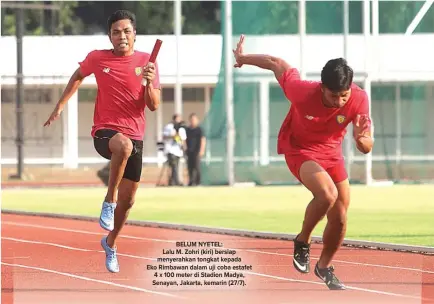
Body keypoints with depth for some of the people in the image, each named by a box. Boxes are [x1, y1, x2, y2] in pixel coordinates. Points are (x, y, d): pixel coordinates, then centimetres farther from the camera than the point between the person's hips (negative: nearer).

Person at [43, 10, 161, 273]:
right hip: (105, 132, -3)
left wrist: (149, 83, -23)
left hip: (135, 137, 3)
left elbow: (154, 106, -4)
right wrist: (60, 105, 19)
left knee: (128, 200, 8)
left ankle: (111, 243, 35)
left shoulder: (146, 62, -1)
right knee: (124, 145, -41)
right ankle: (109, 201, -24)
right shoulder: (97, 58, -1)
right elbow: (78, 76, 21)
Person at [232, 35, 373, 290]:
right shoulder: (302, 91, -33)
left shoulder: (359, 99, -26)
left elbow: (367, 147, -24)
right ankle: (302, 242, -4)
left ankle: (325, 267, 36)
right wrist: (243, 58, 1)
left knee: (340, 219, 7)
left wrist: (361, 139, -49)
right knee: (327, 193, -31)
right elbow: (277, 64, -15)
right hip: (299, 149, -4)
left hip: (331, 152, 4)